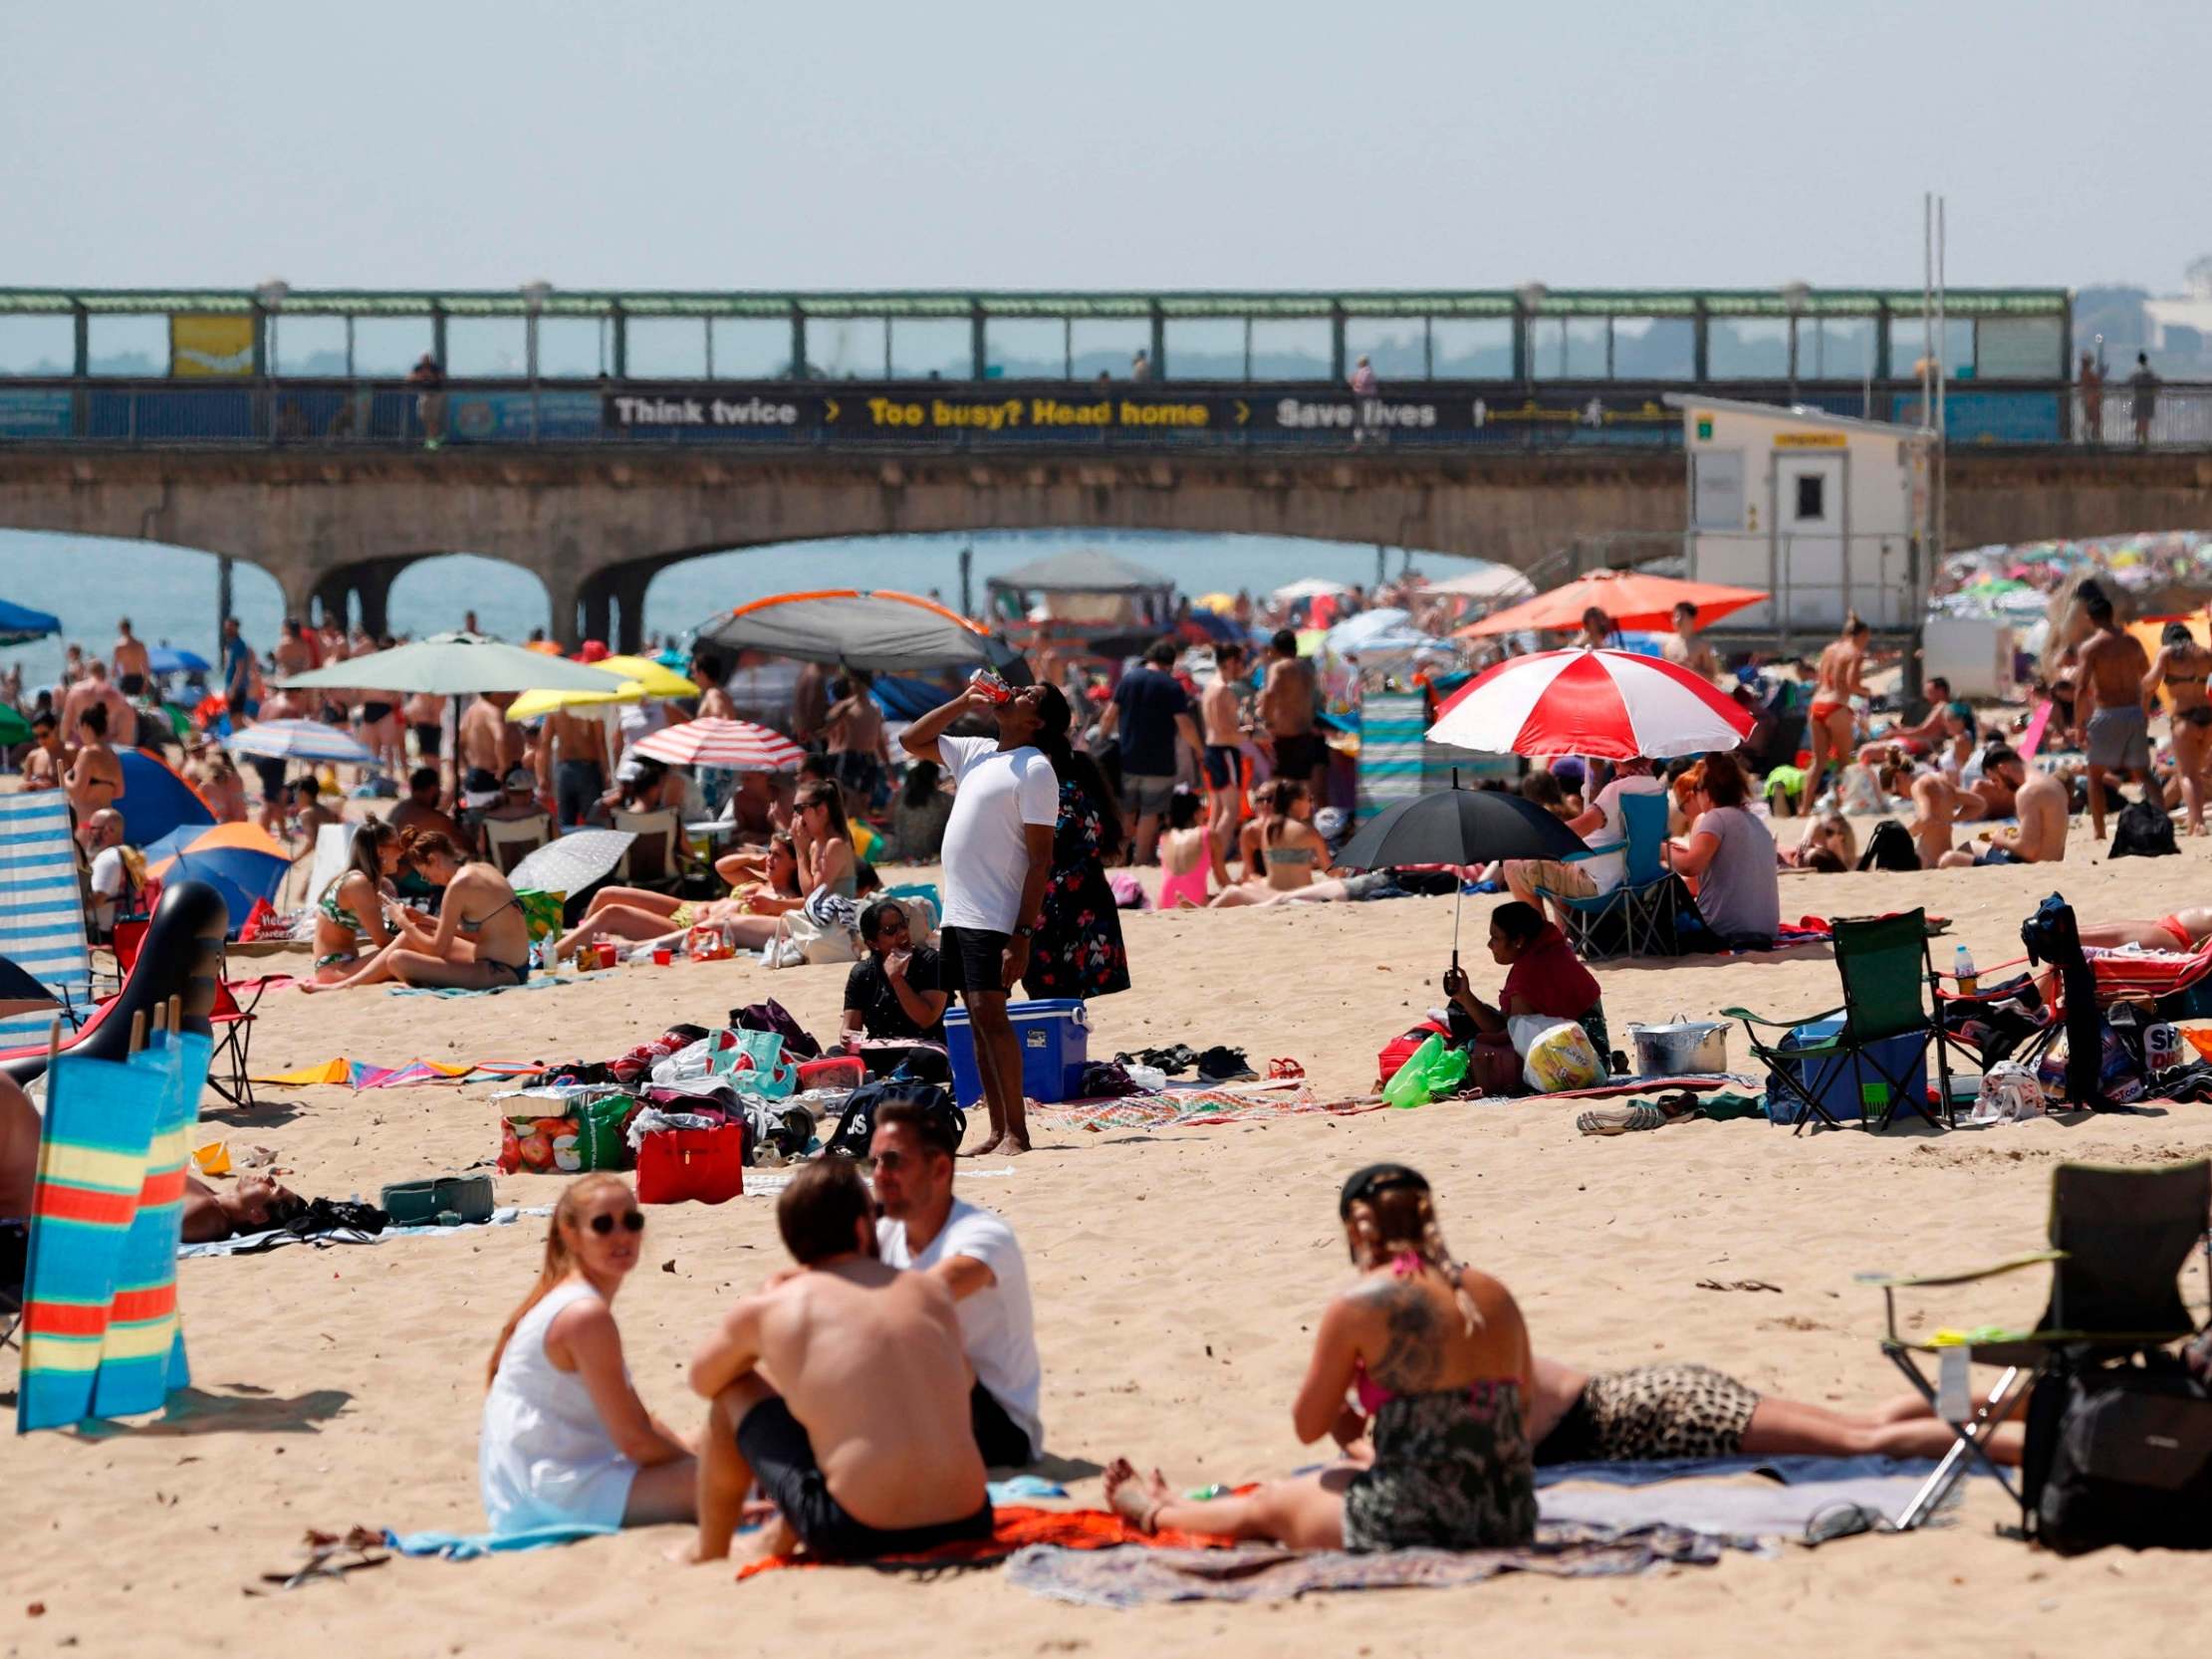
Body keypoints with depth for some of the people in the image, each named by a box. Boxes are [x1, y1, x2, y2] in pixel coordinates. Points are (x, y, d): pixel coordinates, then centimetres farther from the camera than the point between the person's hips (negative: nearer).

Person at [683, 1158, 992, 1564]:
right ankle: (783, 1535, 46)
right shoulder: (933, 1291, 9)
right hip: (968, 1528, 3)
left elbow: (702, 1379, 21)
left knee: (734, 1391, 17)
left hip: (856, 1538, -3)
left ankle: (709, 1552, 31)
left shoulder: (766, 1310, 0)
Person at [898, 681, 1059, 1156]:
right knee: (979, 1020, 7)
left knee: (990, 1014, -14)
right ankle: (998, 1132, 9)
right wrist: (964, 702, 14)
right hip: (958, 912, 8)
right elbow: (911, 741, 28)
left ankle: (1016, 1132, -12)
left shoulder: (1035, 768, -8)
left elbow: (1040, 859, -13)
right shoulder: (975, 752, 16)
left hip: (995, 917, -8)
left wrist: (1023, 936, -19)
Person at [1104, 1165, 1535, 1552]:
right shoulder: (1495, 1296, 6)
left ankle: (1154, 1513, 54)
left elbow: (1308, 1427, 0)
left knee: (1266, 1505, 24)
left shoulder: (1356, 1305, -10)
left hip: (1414, 1521, -6)